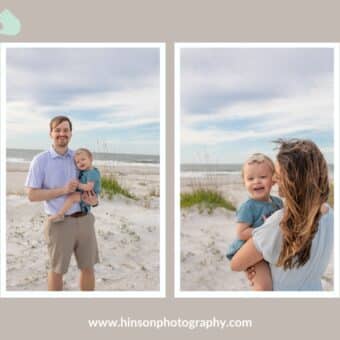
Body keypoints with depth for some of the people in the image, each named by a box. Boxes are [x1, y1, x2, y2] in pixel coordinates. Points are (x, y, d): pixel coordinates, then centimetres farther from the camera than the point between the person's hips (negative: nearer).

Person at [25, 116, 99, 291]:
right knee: (57, 270, 12)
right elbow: (32, 195, -9)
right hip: (61, 223, -4)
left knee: (88, 267, 13)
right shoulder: (40, 160, -6)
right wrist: (63, 190, -19)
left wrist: (94, 199, -9)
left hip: (85, 220, 4)